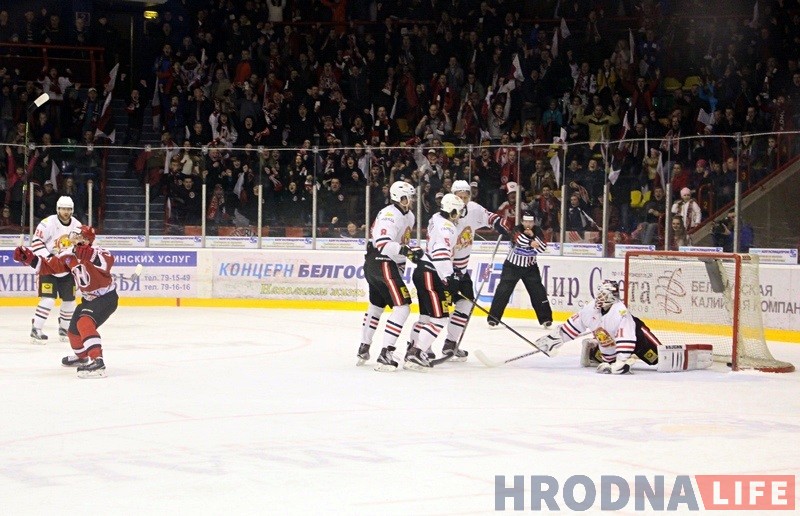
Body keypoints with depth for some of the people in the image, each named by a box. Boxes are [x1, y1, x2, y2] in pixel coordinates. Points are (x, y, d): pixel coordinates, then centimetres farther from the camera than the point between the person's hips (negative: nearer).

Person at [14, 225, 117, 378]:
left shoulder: (96, 252, -25)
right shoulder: (68, 255, -3)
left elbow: (108, 262, -46)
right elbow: (48, 266, 5)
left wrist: (90, 255, -60)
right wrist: (29, 258, -6)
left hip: (107, 297, -9)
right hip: (89, 298, 9)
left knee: (85, 323, -30)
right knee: (73, 330, 20)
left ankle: (97, 362, -38)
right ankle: (81, 356, 51)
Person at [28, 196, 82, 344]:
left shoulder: (77, 225, 2)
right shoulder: (48, 223, -16)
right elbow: (36, 242, -16)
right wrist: (48, 258, -25)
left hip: (67, 269, 6)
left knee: (69, 300, 9)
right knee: (48, 299, -17)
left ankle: (64, 329, 28)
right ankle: (36, 330, -12)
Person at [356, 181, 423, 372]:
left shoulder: (409, 216, 13)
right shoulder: (389, 215, -19)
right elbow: (383, 244, -31)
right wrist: (407, 250, -41)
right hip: (381, 263, -11)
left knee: (376, 306, 23)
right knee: (402, 306, -16)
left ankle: (363, 349, 36)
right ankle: (385, 354, -21)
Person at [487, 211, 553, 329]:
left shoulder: (537, 231, -2)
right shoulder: (517, 230, -15)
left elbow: (542, 248, -12)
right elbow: (518, 239, -38)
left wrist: (533, 236, -25)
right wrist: (530, 242, -56)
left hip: (530, 267, 3)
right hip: (512, 266, -3)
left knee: (538, 291, -2)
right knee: (503, 291, -11)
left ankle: (545, 318, 8)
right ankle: (493, 318, -7)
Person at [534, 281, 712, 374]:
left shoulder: (620, 311, -33)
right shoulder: (590, 310, -8)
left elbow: (626, 340, -40)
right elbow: (572, 326, 5)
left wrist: (622, 361, -47)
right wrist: (553, 338, 4)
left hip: (635, 336, -8)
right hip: (609, 346, 8)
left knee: (661, 359, -18)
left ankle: (698, 354, -9)